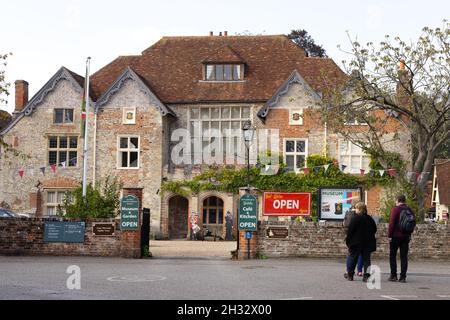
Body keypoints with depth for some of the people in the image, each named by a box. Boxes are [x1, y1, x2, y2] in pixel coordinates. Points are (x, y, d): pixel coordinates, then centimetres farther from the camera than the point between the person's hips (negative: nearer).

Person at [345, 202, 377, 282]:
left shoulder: (355, 218, -12)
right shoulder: (370, 219, 4)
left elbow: (350, 231, -13)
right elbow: (374, 230, 13)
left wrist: (347, 240, -3)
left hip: (356, 242, -4)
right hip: (368, 243, 4)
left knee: (353, 259, 9)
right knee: (366, 259, 5)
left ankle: (350, 275, 17)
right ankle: (366, 276, -3)